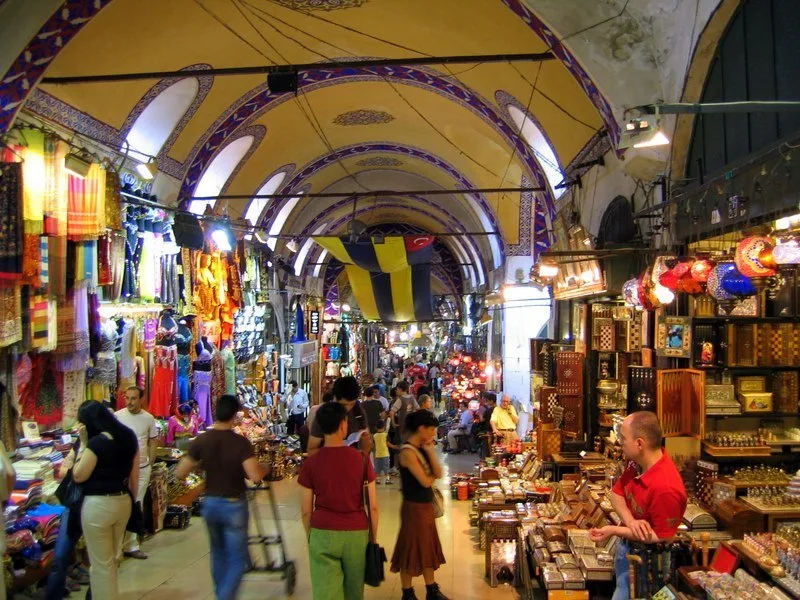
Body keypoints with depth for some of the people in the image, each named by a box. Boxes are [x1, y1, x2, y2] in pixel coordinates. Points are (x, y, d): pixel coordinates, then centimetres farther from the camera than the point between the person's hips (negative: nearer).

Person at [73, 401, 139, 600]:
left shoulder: (96, 442, -20)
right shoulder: (129, 437, 3)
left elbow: (78, 476, -12)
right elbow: (135, 474, 10)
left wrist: (83, 444, -8)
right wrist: (131, 499, 20)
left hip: (98, 505, -7)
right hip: (123, 502, 8)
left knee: (100, 564, 8)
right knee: (111, 560, 23)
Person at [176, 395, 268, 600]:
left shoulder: (201, 440, -6)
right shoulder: (241, 442, -17)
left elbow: (180, 473, -3)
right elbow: (255, 477, -26)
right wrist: (263, 469, -5)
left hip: (210, 504, 4)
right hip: (234, 505, -4)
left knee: (218, 554, 23)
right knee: (237, 559, 6)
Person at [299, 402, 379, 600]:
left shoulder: (311, 463, -4)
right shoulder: (362, 459, -4)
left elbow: (306, 510, 0)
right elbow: (373, 506, -2)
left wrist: (309, 536, 14)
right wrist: (374, 537, 9)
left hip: (323, 533, -1)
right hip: (357, 532, 1)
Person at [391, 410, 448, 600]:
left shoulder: (422, 448, 6)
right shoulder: (408, 452, -21)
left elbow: (438, 473, -2)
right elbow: (426, 481, -23)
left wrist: (429, 450, -9)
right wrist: (433, 476, -2)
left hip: (426, 505, 9)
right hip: (414, 507, -9)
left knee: (428, 548, 17)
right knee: (411, 549, 5)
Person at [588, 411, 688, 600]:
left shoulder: (665, 488, -36)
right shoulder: (636, 463, -12)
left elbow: (662, 537, -27)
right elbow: (617, 493, 0)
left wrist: (614, 530, -24)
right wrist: (630, 521, -20)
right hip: (626, 543, 8)